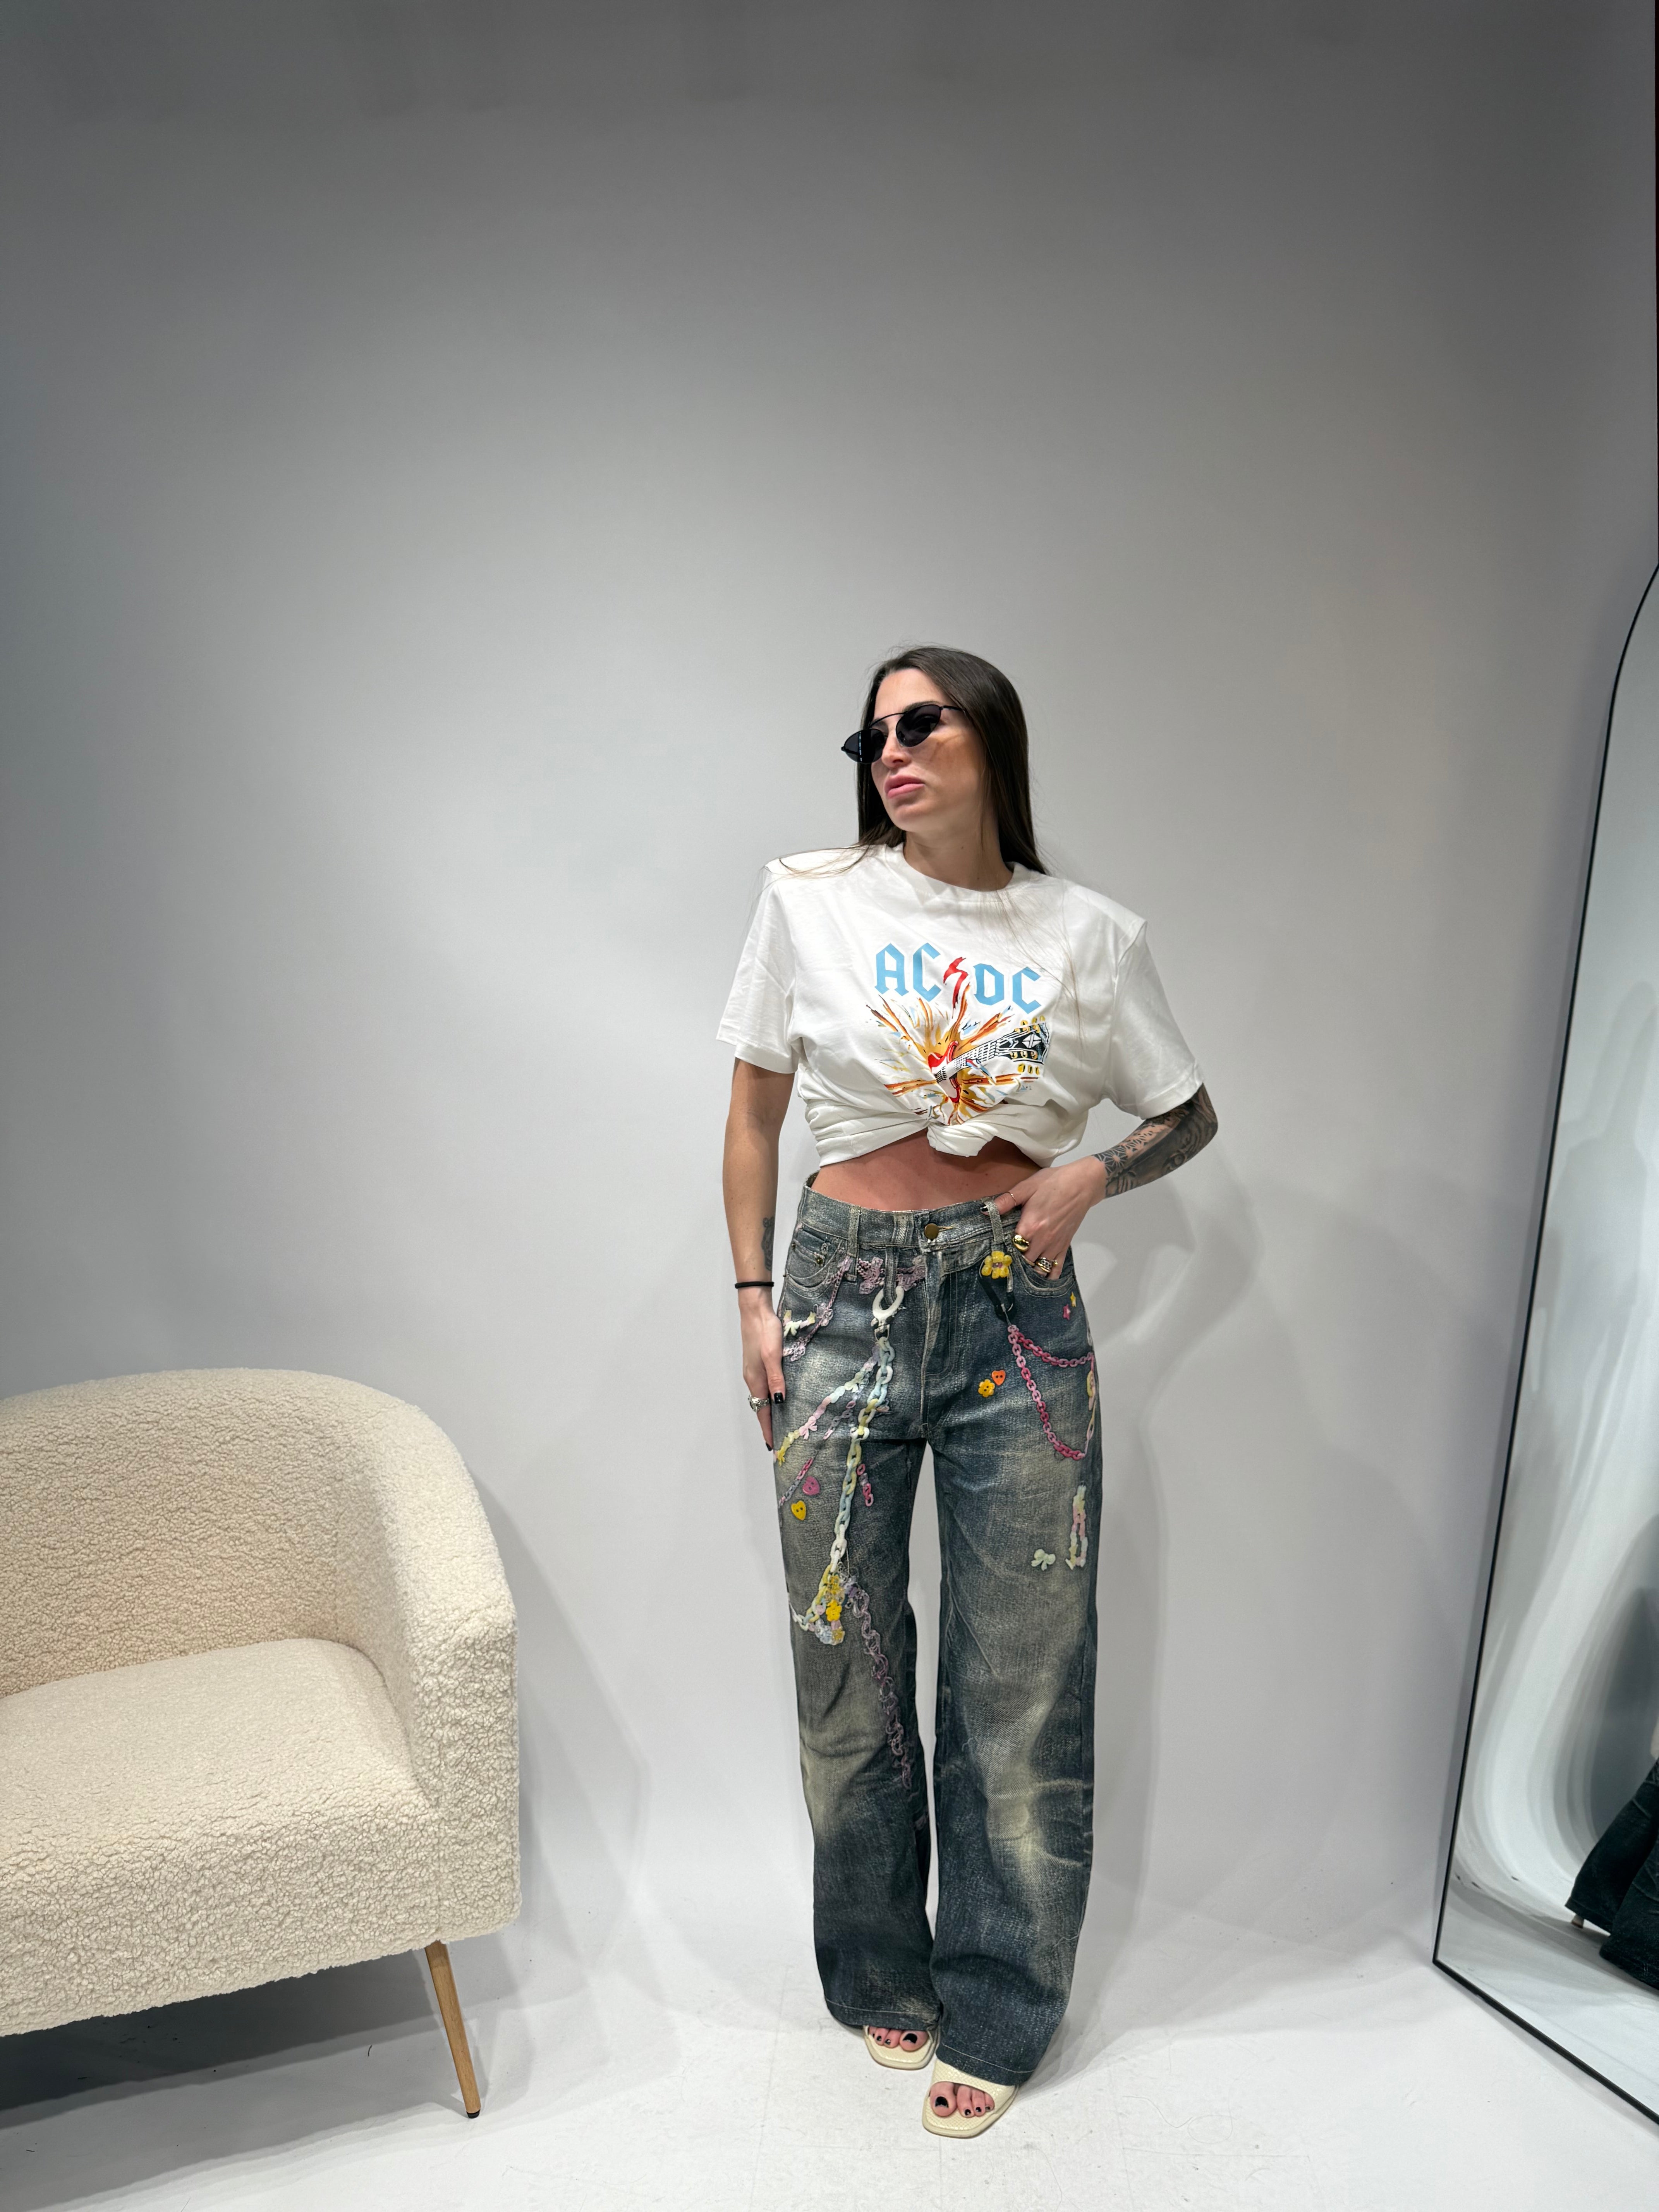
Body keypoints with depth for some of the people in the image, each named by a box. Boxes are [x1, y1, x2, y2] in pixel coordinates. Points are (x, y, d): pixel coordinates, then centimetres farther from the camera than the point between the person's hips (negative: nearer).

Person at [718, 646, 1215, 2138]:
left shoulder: (1088, 934, 2)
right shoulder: (812, 901, 1)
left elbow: (1189, 1116, 13)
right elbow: (754, 1115, 7)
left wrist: (1090, 1177, -6)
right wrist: (754, 1299, 2)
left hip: (1019, 1311, 0)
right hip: (849, 1296, 0)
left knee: (1020, 1675, 8)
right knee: (848, 1665, 11)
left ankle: (997, 2013, 30)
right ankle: (882, 1975, 36)